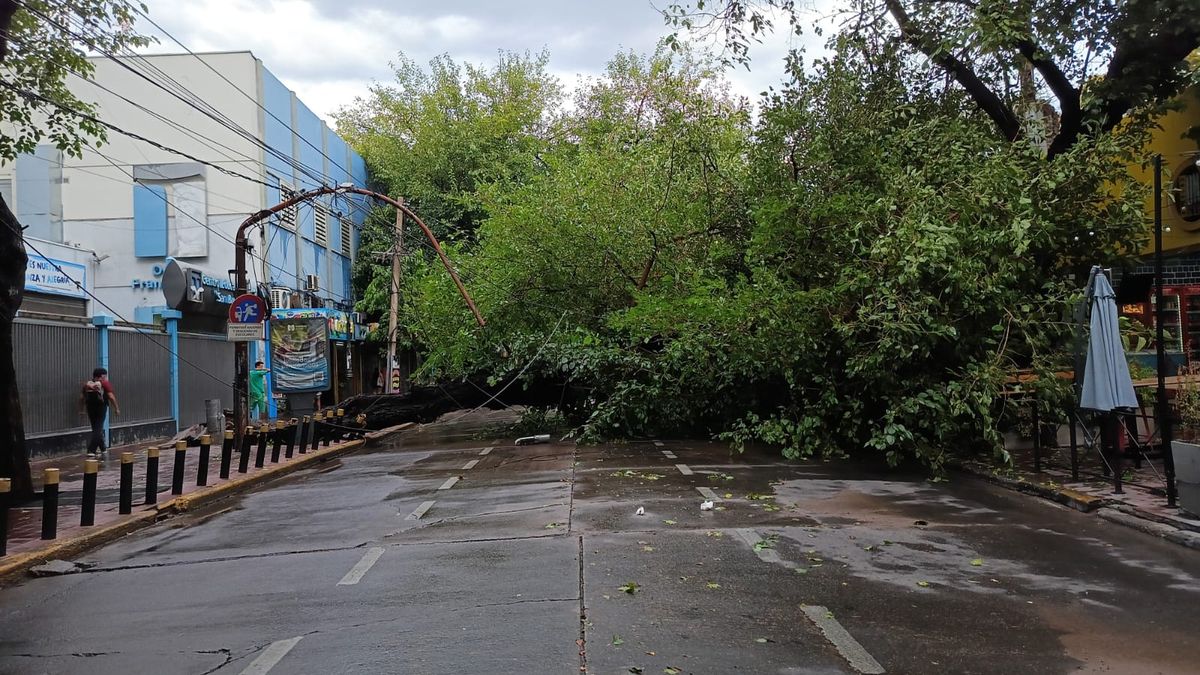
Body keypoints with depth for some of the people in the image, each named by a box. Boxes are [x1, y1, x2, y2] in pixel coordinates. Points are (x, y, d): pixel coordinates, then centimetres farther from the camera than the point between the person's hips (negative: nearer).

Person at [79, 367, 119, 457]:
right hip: (101, 407, -5)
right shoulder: (105, 383, -5)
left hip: (90, 408, 6)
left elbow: (82, 397, 10)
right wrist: (116, 408, -6)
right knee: (98, 429, -3)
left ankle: (102, 449, 27)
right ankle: (91, 450, -11)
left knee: (96, 429, 17)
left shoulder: (87, 384, 10)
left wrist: (81, 409, 18)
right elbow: (111, 397, -12)